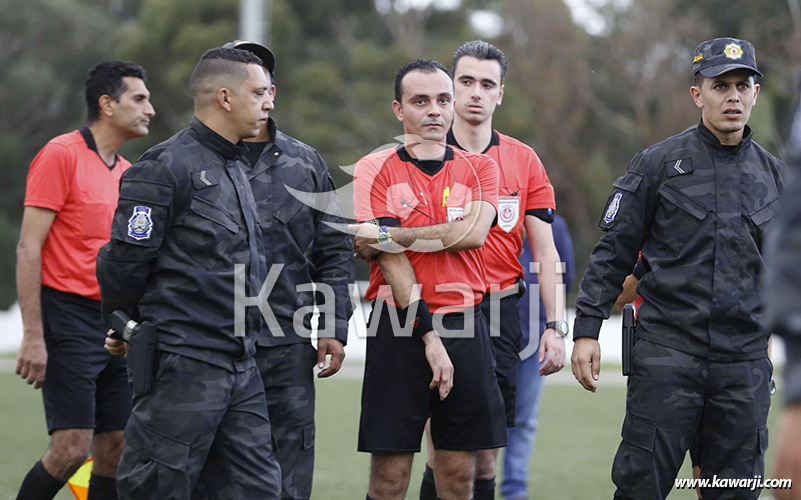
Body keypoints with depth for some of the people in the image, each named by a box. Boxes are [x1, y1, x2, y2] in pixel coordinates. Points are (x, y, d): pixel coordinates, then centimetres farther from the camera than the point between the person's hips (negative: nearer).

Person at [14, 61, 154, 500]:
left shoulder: (127, 173, 15)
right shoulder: (61, 155, -8)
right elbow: (28, 248, -12)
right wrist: (33, 336, -18)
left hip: (117, 326, 8)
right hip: (69, 319, -7)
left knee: (115, 448, 4)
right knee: (71, 446, -12)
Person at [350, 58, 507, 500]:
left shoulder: (479, 168, 11)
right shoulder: (375, 170, 2)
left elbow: (473, 232, -9)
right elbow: (393, 262, -6)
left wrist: (390, 235, -12)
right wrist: (428, 335, -14)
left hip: (464, 323, 3)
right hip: (399, 325, -3)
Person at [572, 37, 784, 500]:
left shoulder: (774, 175, 13)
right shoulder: (658, 165, 2)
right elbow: (613, 251, 2)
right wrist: (587, 329, -5)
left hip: (746, 359, 3)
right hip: (667, 352, -3)